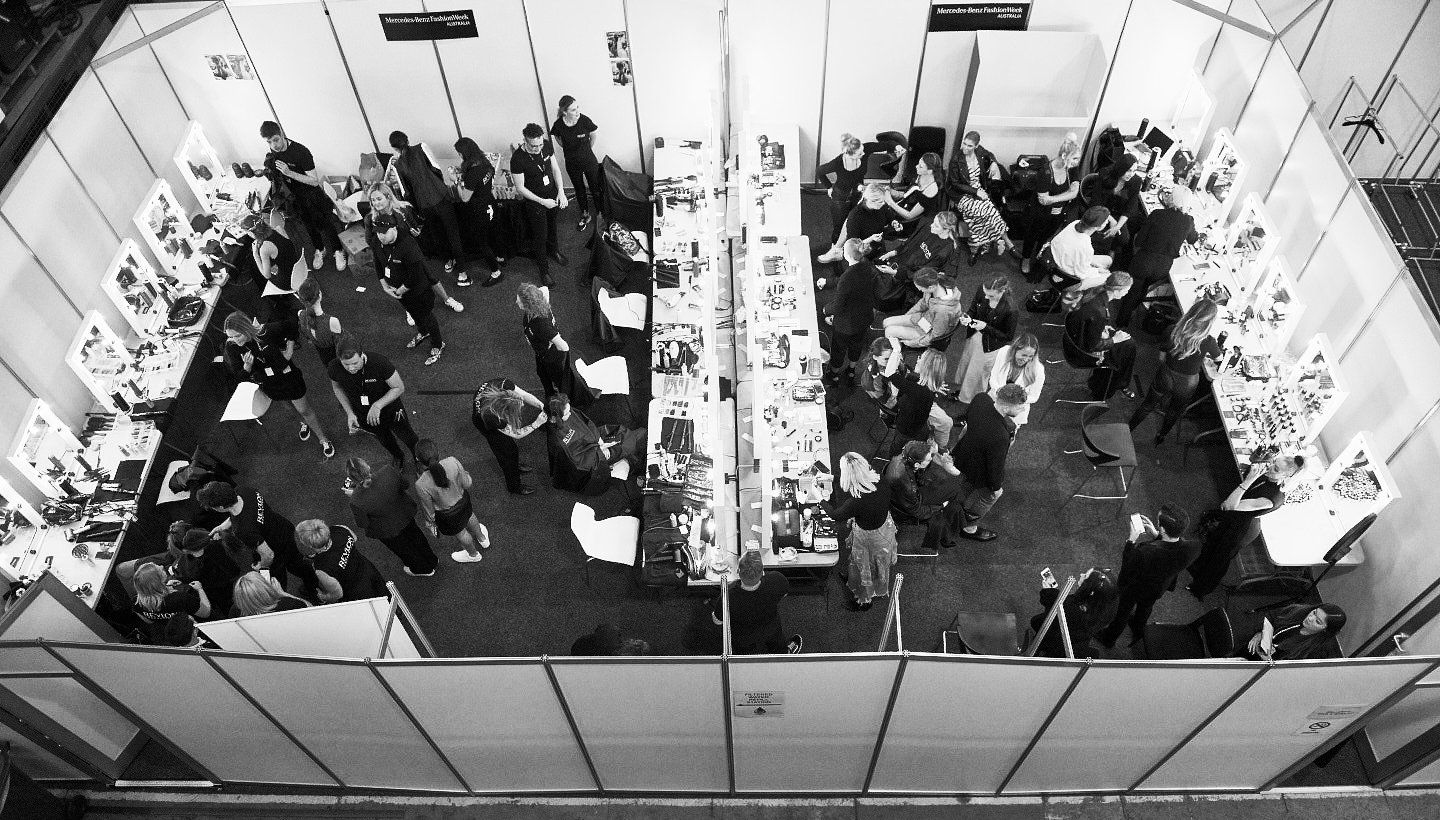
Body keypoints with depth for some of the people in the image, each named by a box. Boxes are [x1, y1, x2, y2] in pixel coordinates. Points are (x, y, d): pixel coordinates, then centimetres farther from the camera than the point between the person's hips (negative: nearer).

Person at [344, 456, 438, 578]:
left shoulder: (357, 502, -40)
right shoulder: (388, 471, -34)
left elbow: (363, 525, -19)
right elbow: (406, 484, -13)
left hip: (388, 531, -3)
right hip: (406, 513, 3)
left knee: (403, 549, 30)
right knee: (415, 535, 35)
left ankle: (423, 569, 57)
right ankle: (431, 560, 61)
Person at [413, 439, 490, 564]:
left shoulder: (421, 485, -38)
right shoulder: (453, 462, -33)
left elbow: (429, 510, -18)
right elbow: (466, 484, -14)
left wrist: (431, 523, 3)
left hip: (447, 514, -3)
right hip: (463, 500, 3)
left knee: (460, 533, 30)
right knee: (469, 516, 38)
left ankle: (473, 554, 63)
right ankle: (482, 539, 70)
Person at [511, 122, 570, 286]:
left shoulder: (547, 145, -15)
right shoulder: (517, 159, -29)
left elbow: (555, 168, 0)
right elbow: (520, 188, -20)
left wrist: (561, 192, -10)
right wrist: (542, 201, -23)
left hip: (553, 195, 5)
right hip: (534, 201, -5)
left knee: (554, 225, 28)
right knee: (540, 236, 10)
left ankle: (554, 251, 56)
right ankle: (544, 269, 29)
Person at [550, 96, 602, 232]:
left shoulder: (585, 120, -23)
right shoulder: (558, 125, -20)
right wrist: (568, 148, 9)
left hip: (589, 161, -1)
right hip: (572, 163, 1)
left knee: (596, 189, 11)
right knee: (579, 190, 20)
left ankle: (601, 214, 32)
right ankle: (585, 215, 40)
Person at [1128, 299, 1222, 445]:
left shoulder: (1173, 331, -23)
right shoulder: (1208, 342, -28)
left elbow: (1162, 357, -8)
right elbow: (1218, 358, -4)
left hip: (1165, 377, 1)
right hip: (1186, 384, -1)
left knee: (1147, 406, 26)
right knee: (1174, 412, 29)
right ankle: (1160, 437, 50)